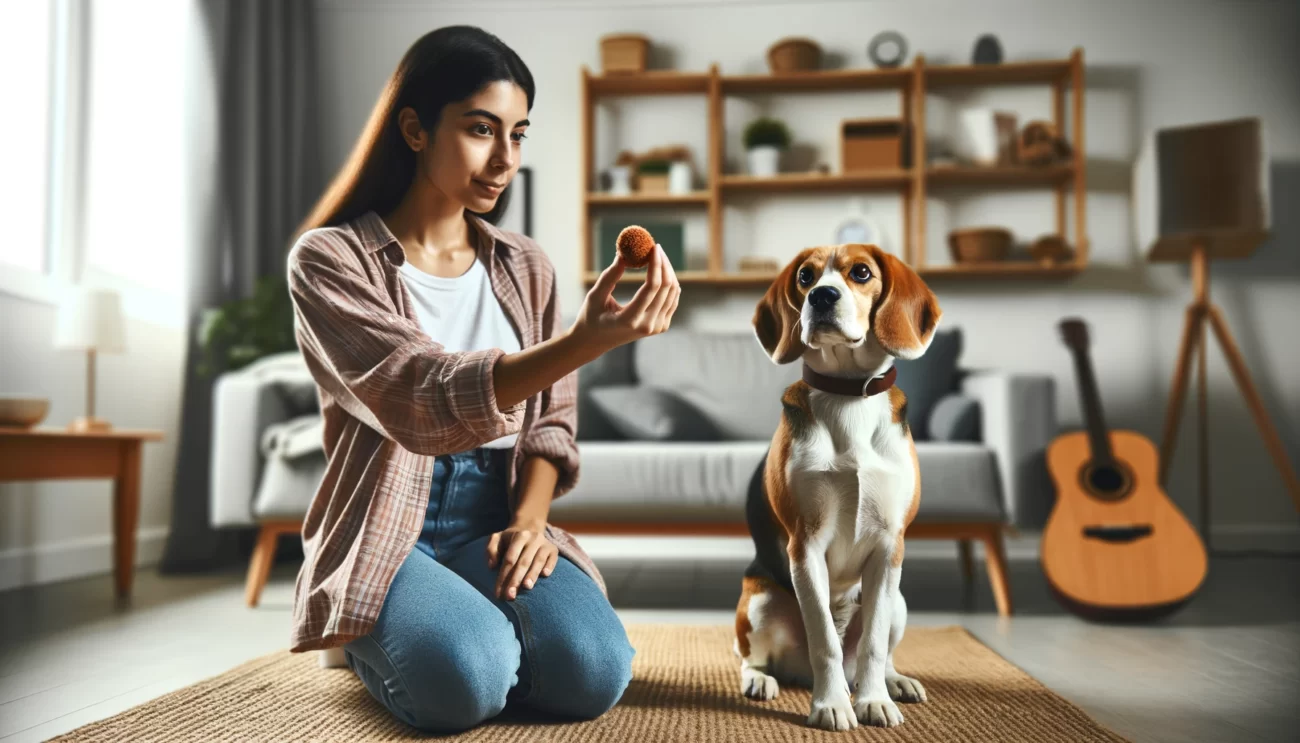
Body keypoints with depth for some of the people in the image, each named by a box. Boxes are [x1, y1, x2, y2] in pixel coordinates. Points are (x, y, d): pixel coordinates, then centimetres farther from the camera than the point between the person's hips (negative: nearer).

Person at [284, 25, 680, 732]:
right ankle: (375, 639, 6)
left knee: (592, 672, -24)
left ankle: (479, 623, 10)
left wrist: (529, 518, -12)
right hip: (385, 528, -3)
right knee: (466, 682, -30)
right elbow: (424, 400, -24)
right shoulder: (330, 258, -8)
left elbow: (550, 418, 8)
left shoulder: (525, 267, 7)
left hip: (494, 520, 3)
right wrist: (585, 341, -37)